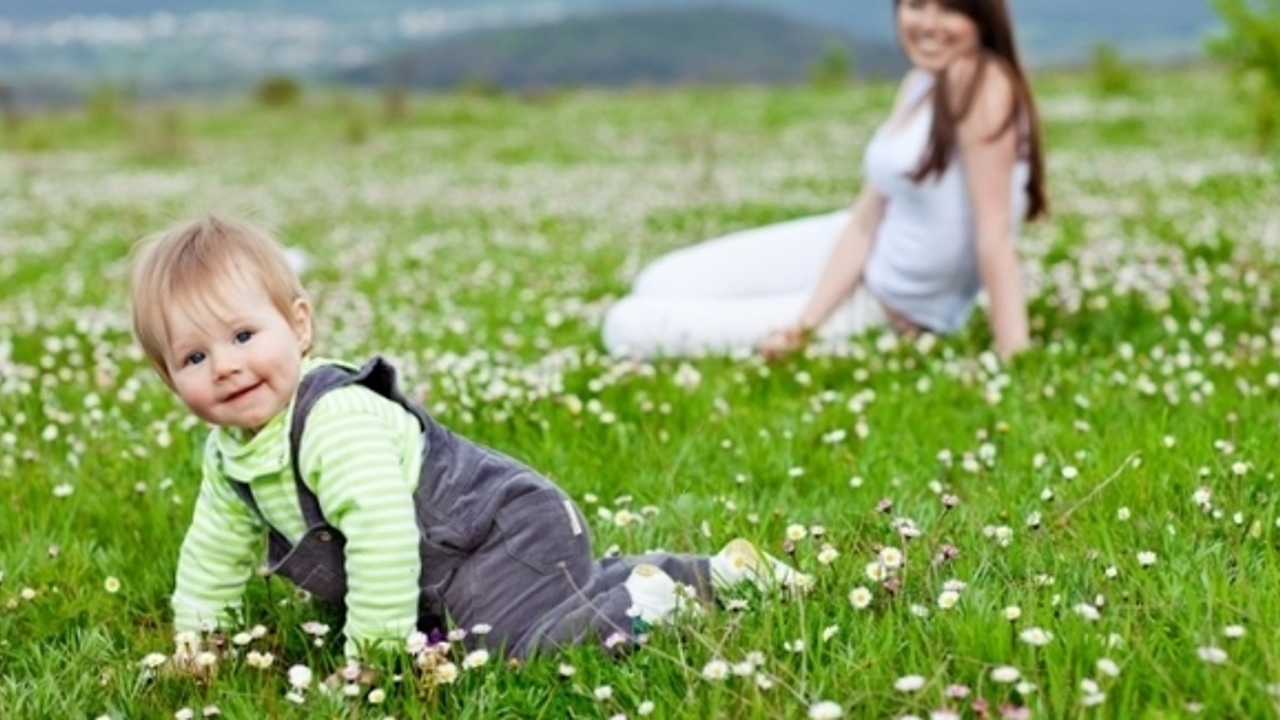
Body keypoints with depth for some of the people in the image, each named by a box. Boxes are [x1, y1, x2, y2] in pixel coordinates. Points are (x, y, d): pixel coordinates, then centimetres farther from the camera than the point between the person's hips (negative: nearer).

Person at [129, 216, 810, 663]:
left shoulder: (339, 420, -30)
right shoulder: (228, 451, 2)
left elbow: (383, 535, -37)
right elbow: (215, 545, 18)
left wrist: (372, 652, -30)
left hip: (506, 538, -10)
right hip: (446, 576, 10)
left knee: (526, 642, -28)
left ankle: (653, 596, -5)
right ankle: (712, 572, 32)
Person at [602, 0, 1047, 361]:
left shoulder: (980, 83, -25)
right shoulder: (920, 82, 1)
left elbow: (994, 232, -27)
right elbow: (866, 219, -4)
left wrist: (1014, 363, -29)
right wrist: (805, 325, -14)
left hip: (890, 307, -8)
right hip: (856, 261, 8)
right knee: (659, 285, 6)